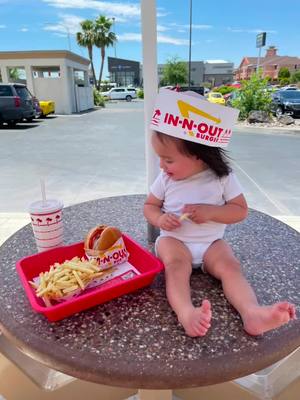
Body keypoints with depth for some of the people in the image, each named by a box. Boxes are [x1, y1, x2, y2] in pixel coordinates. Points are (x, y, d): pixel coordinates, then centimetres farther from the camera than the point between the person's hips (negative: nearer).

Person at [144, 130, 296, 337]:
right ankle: (186, 313, -51)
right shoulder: (166, 178, -3)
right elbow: (150, 206, 8)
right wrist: (160, 219, -16)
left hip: (211, 243, 1)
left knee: (231, 267, -25)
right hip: (174, 240, 0)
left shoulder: (223, 177, -8)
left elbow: (241, 210, -4)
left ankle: (252, 312, -42)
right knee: (176, 266, -31)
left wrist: (210, 212, -21)